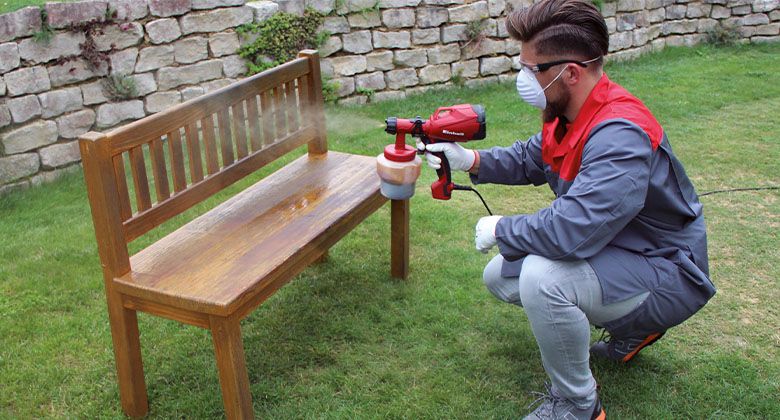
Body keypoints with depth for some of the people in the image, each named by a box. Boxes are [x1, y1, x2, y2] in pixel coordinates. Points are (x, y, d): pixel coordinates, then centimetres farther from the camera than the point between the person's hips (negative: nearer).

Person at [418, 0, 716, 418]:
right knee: (499, 277, 13)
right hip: (610, 252, 10)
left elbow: (571, 230, -41)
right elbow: (529, 159, 15)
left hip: (665, 272, -10)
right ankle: (630, 327, 23)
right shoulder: (567, 114, -3)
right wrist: (470, 160, -3)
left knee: (542, 278, -35)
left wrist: (500, 229, -22)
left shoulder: (620, 135, -33)